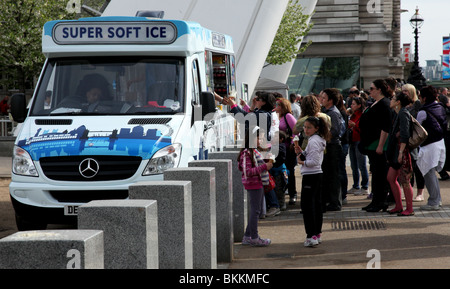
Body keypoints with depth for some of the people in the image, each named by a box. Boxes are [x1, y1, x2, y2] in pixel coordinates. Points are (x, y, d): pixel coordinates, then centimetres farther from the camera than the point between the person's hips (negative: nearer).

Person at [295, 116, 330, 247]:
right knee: (316, 203, 13)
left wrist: (303, 162, -10)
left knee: (307, 204, -9)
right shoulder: (319, 140, 15)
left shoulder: (313, 141, -15)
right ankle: (318, 234, 17)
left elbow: (314, 161, -21)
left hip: (311, 176, -10)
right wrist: (302, 152, 7)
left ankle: (311, 236, -13)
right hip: (318, 174, 10)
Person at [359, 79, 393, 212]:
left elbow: (386, 127, -21)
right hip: (371, 144, 10)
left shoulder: (384, 104, -15)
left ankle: (381, 202, -1)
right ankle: (376, 201, 18)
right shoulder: (375, 104, 16)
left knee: (379, 173, -5)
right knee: (375, 171, 13)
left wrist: (380, 146, -24)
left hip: (378, 144, -10)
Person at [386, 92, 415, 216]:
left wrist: (401, 152, -22)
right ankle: (398, 206, 18)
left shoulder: (403, 114, -12)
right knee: (391, 178, 11)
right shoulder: (398, 114, 16)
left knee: (404, 180, -5)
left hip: (403, 150, -10)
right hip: (396, 150, 10)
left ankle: (409, 209, 1)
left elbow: (405, 135, -19)